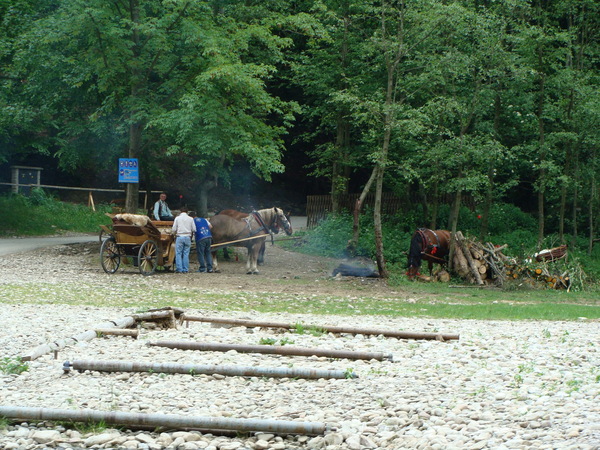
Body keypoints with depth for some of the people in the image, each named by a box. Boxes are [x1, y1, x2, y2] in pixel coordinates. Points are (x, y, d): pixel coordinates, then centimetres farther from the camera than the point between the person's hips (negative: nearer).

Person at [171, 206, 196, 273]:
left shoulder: (177, 218, 0)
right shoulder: (190, 219, 4)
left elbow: (174, 229, 1)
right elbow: (194, 229, 5)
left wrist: (175, 234, 20)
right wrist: (191, 235, 21)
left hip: (179, 237, -2)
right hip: (188, 237, 2)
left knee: (178, 253, 2)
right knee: (186, 254, 5)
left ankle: (179, 269, -4)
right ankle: (185, 269, 4)